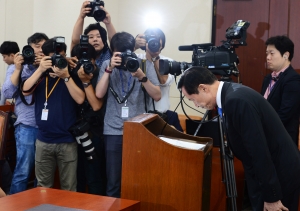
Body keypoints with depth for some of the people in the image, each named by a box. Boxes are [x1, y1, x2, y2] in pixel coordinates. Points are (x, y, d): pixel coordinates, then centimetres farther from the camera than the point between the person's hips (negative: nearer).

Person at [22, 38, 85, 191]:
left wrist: (66, 77, -21)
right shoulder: (40, 75, 7)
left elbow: (80, 99, -14)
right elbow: (25, 91, -8)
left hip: (67, 140, -3)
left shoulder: (72, 74, -2)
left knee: (69, 188, 4)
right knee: (43, 186, 13)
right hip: (43, 140, 3)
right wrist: (40, 69, -16)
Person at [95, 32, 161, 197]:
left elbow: (157, 96, -3)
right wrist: (110, 68, -14)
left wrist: (141, 76, -16)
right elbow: (99, 94, -7)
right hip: (114, 131, 0)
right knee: (113, 182, 2)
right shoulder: (107, 65, 5)